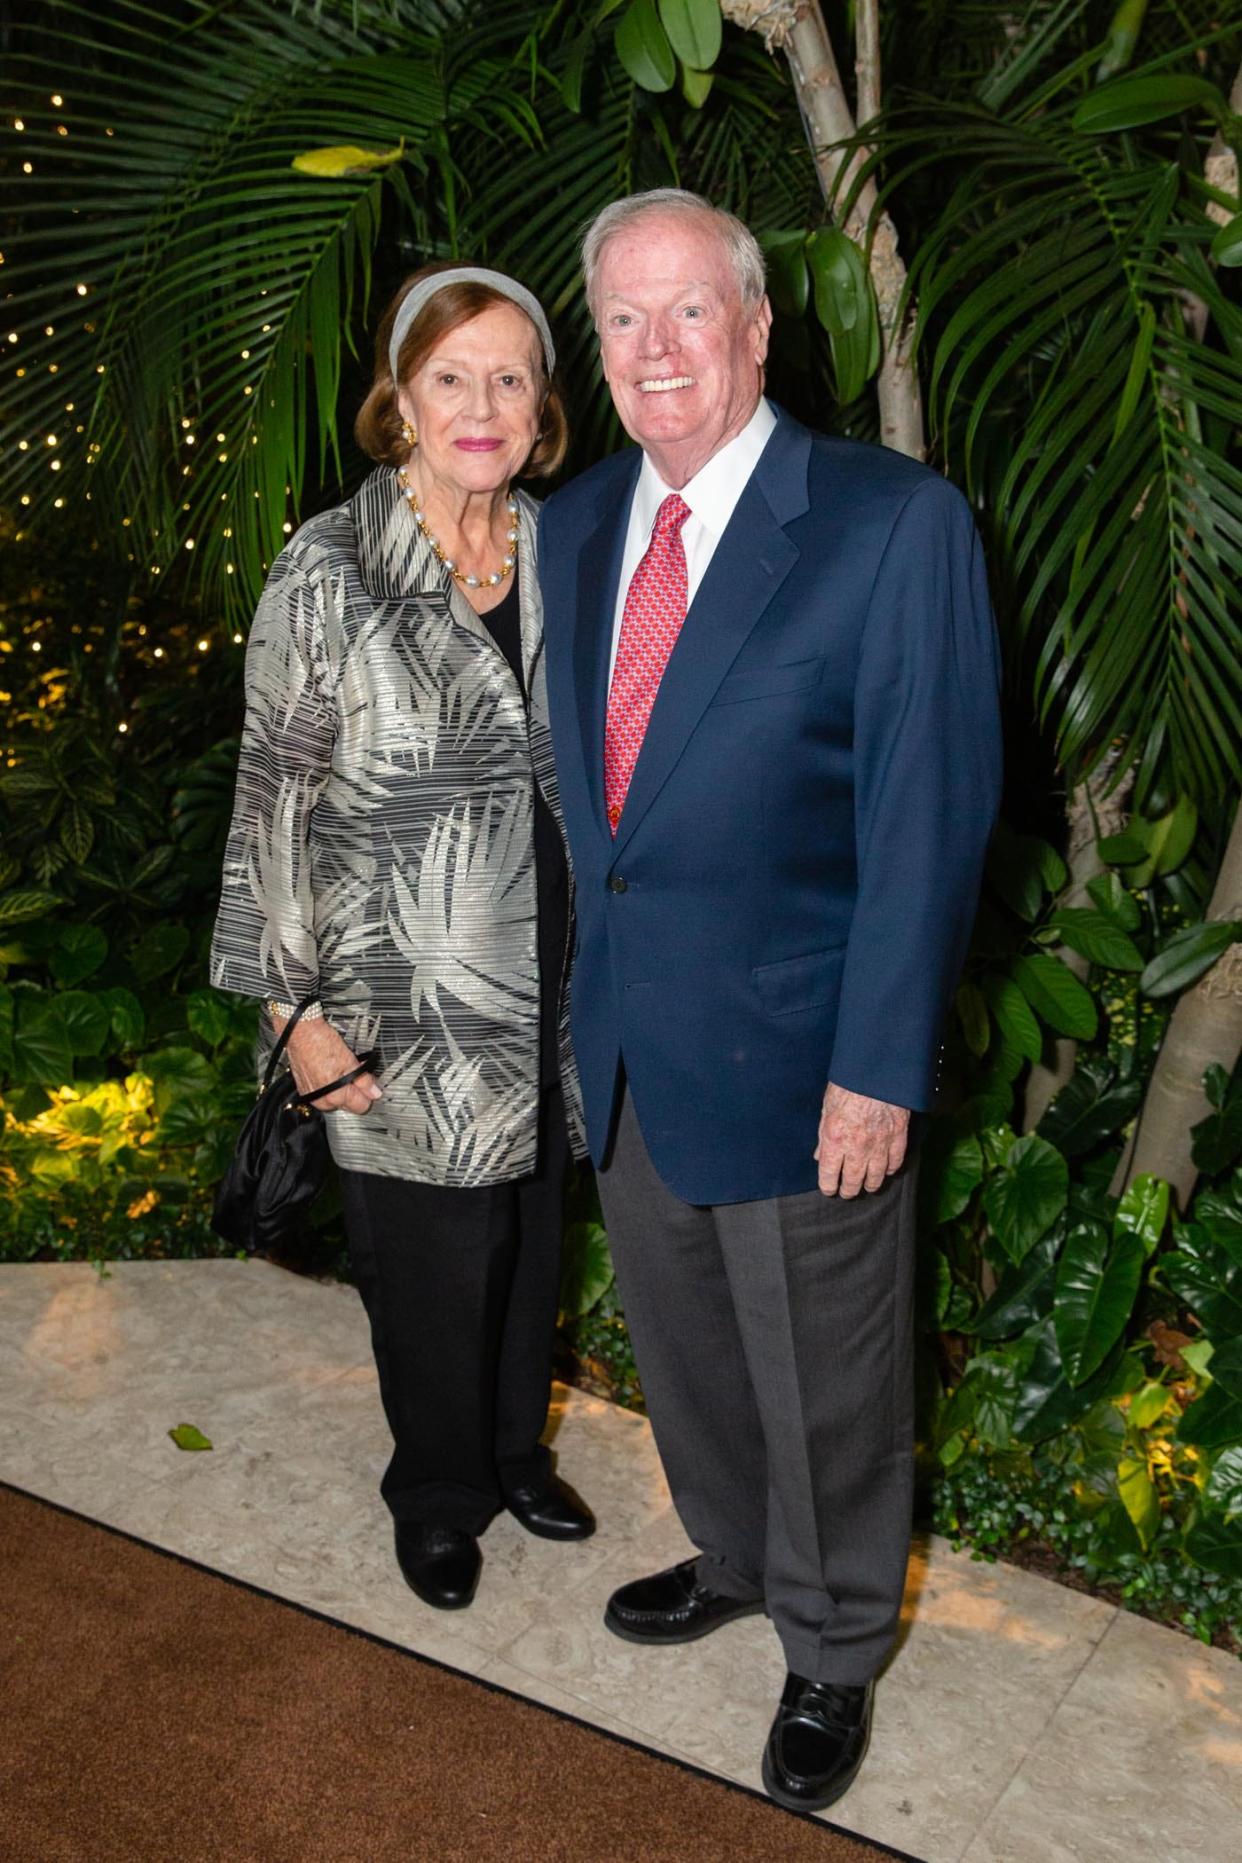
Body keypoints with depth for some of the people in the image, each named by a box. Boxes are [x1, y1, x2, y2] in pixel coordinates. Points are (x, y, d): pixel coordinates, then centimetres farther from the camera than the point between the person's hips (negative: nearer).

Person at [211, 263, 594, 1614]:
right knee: (432, 1260, 9)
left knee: (532, 1233, 19)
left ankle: (515, 1448, 45)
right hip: (404, 999, -4)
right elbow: (277, 795, -9)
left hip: (547, 985, 5)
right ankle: (439, 1494, 36)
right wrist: (298, 1006, -11)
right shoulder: (330, 570, -12)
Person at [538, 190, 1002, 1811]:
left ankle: (834, 1653, 40)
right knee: (683, 1350, 25)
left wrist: (880, 1069, -17)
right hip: (626, 1050, 6)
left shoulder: (895, 523, -15)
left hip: (796, 1060, -5)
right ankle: (732, 1560, 52)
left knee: (825, 1388, 14)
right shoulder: (575, 525, 5)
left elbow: (929, 814, -16)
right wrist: (588, 991, 10)